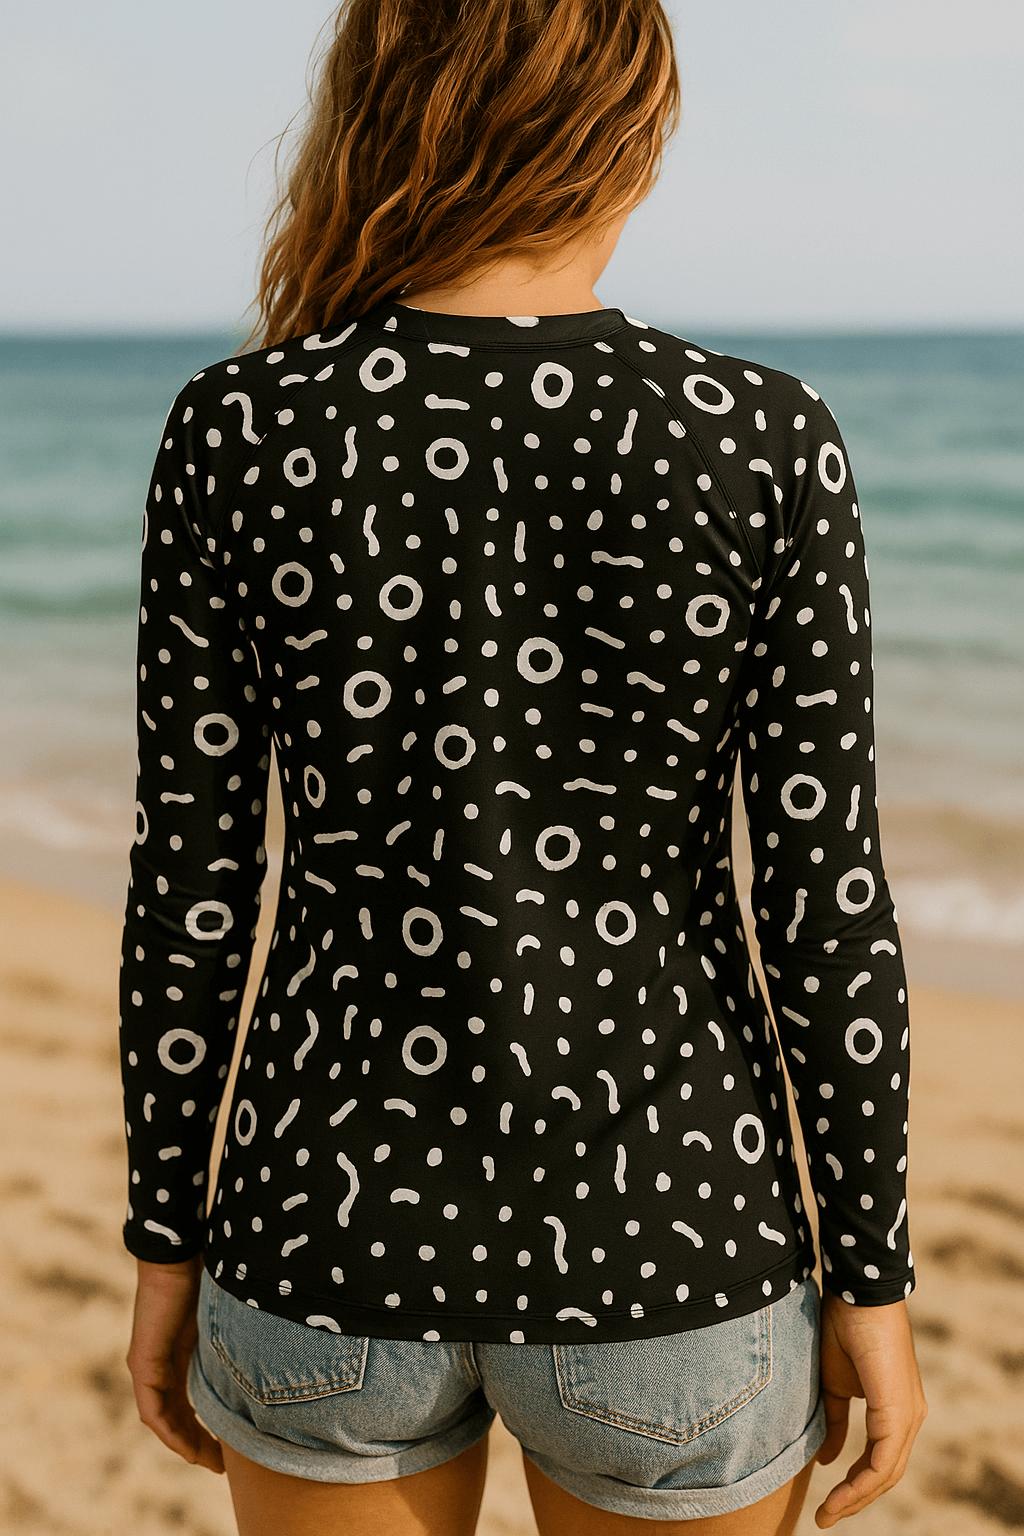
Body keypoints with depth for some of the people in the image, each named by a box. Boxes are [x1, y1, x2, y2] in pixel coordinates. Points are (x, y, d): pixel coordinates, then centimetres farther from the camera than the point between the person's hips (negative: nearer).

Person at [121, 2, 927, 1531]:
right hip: (662, 1240, 0)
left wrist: (169, 1242, 7)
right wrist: (872, 1284, 2)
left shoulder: (240, 430, -9)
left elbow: (189, 885, -6)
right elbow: (828, 904, -10)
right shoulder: (765, 441, -11)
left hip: (344, 1223, 1)